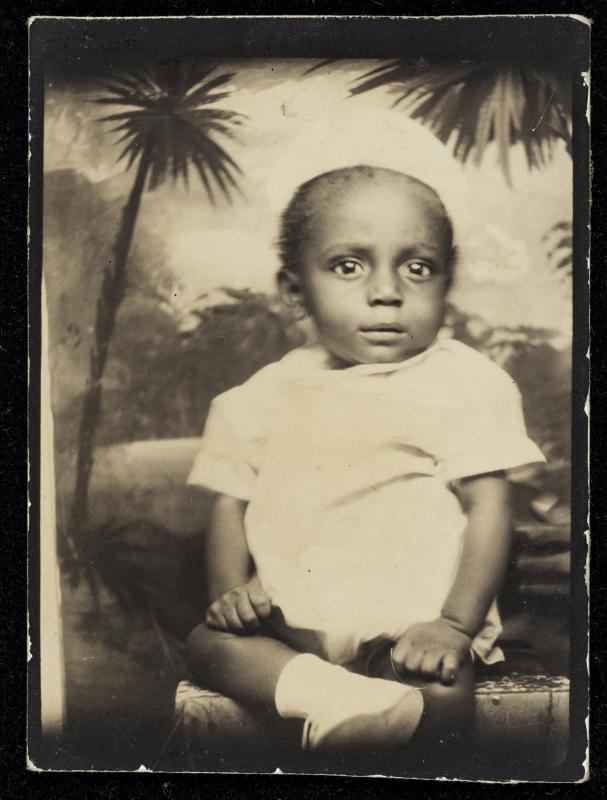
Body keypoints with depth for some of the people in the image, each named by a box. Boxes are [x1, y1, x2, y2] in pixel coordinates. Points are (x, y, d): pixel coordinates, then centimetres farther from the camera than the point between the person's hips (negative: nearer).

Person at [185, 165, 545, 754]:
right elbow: (231, 503, 13)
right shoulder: (268, 395, 9)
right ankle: (327, 691, -36)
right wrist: (230, 589, -5)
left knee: (444, 694, -32)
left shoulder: (468, 383, -1)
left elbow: (488, 508, -4)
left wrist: (455, 625, -14)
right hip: (292, 625, 4)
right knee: (208, 642, -20)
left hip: (416, 628, -4)